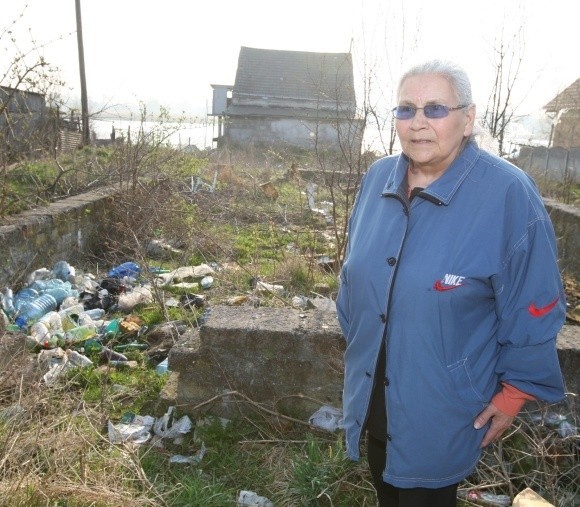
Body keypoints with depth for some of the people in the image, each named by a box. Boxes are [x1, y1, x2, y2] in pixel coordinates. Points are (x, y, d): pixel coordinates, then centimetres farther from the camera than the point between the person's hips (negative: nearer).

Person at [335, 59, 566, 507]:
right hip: (372, 398, 5)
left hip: (443, 412, -5)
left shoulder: (509, 195, -20)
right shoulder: (377, 179, -3)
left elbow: (533, 310, -14)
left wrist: (513, 393, -8)